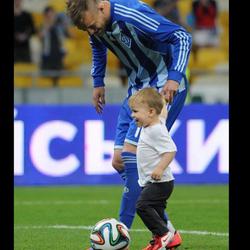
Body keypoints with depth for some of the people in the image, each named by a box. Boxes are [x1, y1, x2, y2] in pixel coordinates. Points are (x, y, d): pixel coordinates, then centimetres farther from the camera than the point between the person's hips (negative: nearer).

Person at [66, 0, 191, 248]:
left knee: (131, 153, -19)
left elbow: (182, 37, -26)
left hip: (165, 87, -9)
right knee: (120, 161, 2)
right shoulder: (96, 23, -2)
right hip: (137, 87, 9)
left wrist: (174, 77, -35)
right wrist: (98, 83, 21)